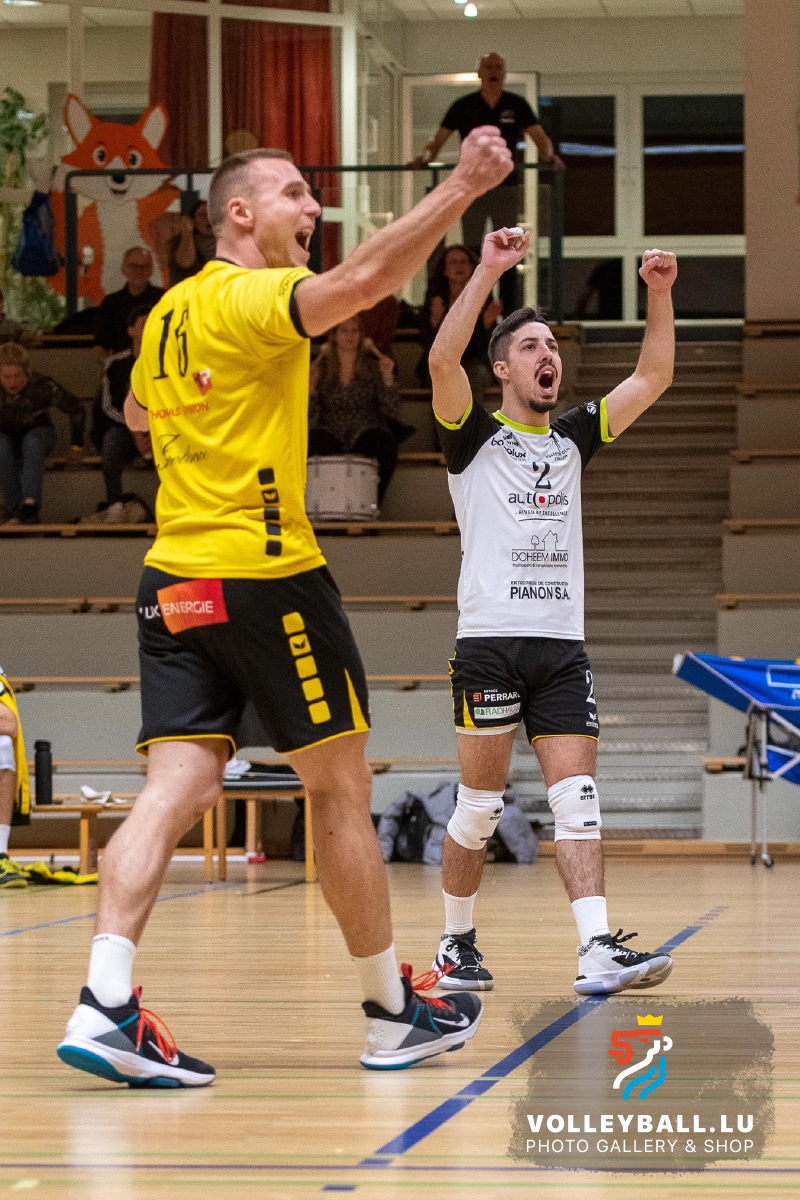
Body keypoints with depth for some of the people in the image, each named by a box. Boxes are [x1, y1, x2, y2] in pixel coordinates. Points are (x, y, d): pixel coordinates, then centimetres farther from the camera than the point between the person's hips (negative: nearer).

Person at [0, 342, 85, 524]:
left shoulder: (42, 385, -24)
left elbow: (75, 408, -12)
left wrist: (77, 442, -14)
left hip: (37, 432, -1)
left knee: (33, 442, -36)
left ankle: (30, 502, -45)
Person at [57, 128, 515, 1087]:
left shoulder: (171, 312, 15)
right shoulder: (251, 297, -11)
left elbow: (138, 412, 34)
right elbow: (365, 280, -30)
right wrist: (462, 186, -32)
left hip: (174, 580, 7)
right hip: (265, 576, -7)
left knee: (174, 792, -3)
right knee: (340, 790, 5)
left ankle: (104, 1005, -18)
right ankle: (392, 1014, 15)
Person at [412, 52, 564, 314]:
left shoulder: (517, 105, 3)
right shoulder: (464, 106, 3)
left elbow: (539, 136, 0)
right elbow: (439, 138, 2)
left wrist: (549, 155, -21)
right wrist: (426, 156, -18)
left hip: (507, 187, 0)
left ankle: (509, 317, 3)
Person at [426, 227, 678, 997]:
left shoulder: (572, 438, 17)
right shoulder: (474, 437, 3)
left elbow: (653, 378, 13)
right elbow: (442, 361, -16)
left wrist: (659, 294, 1)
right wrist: (489, 271, -21)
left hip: (562, 646, 4)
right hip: (490, 640, -4)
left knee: (578, 798, -6)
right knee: (481, 805, 0)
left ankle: (598, 953, -15)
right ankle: (455, 944, 15)